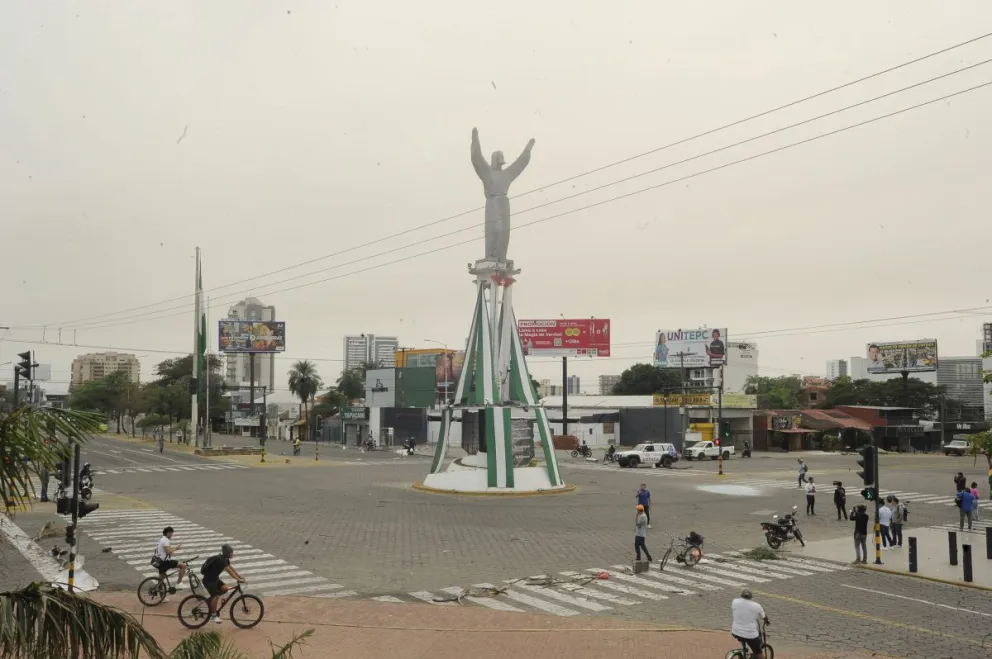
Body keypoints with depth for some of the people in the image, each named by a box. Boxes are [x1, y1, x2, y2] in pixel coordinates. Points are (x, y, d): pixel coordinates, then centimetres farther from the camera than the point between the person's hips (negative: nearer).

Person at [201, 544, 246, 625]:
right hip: (208, 580, -9)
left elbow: (232, 568, 7)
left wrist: (240, 577, -1)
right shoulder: (221, 560, -26)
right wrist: (239, 579, -32)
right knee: (216, 596, -16)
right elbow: (229, 571, -31)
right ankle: (214, 615, -1)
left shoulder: (225, 559, 3)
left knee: (225, 588, -7)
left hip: (215, 578, 9)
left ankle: (210, 600, 11)